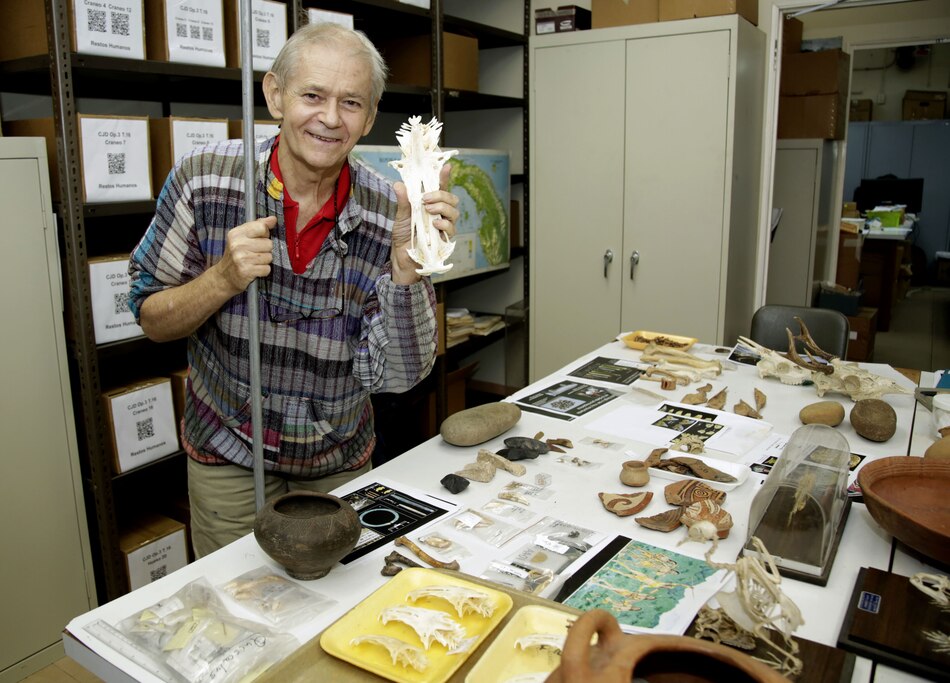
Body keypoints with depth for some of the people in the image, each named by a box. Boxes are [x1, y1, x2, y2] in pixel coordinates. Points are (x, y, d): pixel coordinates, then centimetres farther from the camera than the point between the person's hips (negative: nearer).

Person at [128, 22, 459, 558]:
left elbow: (395, 376, -18)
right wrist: (224, 278, -26)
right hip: (229, 459, -1)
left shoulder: (390, 212, -16)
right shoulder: (205, 178, -16)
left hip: (340, 464, 1)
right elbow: (152, 320, -7)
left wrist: (406, 263, -33)